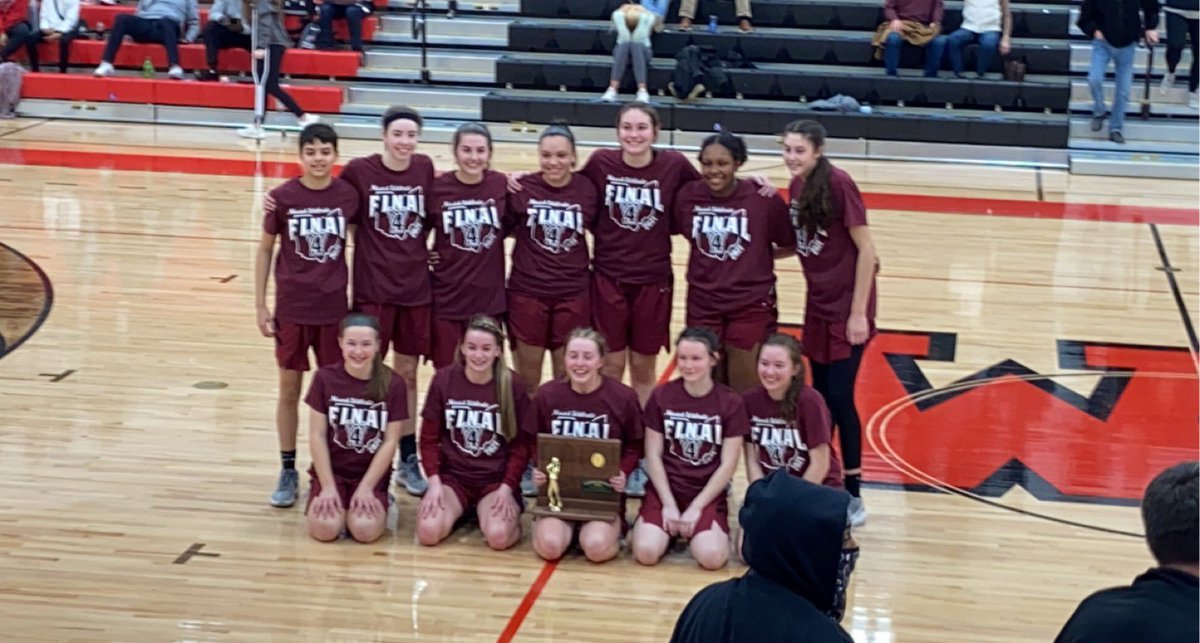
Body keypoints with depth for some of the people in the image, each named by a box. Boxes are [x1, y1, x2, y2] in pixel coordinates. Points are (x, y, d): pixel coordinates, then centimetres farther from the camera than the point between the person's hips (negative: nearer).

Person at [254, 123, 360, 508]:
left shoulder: (348, 195, -6)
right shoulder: (283, 197, -8)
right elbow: (265, 250, 1)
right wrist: (260, 306, 0)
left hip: (334, 307, 1)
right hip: (292, 307, -1)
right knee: (290, 390, 8)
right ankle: (288, 472, 20)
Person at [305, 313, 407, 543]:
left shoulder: (393, 384, -8)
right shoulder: (325, 378, -7)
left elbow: (390, 442, -6)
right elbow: (317, 436, -6)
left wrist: (366, 488, -12)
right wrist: (328, 486, -12)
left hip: (372, 474, -1)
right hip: (332, 470, 1)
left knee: (365, 530, -25)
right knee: (325, 528, -23)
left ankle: (379, 502, 8)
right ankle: (319, 496, 10)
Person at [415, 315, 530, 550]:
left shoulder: (513, 385, -6)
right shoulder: (444, 380, -4)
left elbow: (521, 445, -1)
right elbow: (429, 438, 1)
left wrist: (507, 488, -12)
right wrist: (434, 482, -11)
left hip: (496, 479, -2)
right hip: (452, 475, 2)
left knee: (499, 537, -29)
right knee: (428, 531, -24)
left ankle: (495, 509, 7)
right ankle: (462, 511, 10)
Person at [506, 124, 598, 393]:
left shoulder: (588, 189, -4)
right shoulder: (521, 188, -6)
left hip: (574, 293, 1)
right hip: (527, 291, -1)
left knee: (567, 377, 9)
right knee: (527, 377, 8)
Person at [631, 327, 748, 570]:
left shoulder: (730, 402, -5)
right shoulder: (661, 396, -2)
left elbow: (728, 465, -5)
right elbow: (653, 455, -1)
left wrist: (696, 508, -11)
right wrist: (669, 504, -10)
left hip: (707, 494, -1)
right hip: (665, 488, 1)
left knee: (711, 557, -26)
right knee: (646, 552, -24)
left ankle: (695, 529, 8)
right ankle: (670, 527, 9)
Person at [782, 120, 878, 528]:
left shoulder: (838, 184, -19)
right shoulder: (798, 185, 3)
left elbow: (866, 249, -17)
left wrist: (859, 313, -17)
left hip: (847, 306, -7)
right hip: (818, 303, 7)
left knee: (839, 398, -6)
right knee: (819, 397, 13)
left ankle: (853, 498, 4)